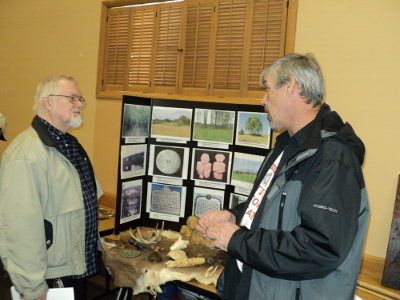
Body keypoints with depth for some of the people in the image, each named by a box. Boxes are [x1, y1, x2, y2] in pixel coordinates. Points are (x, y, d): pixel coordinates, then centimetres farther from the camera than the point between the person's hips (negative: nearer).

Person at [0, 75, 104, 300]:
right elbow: (21, 227, -28)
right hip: (52, 279, -9)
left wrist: (96, 244, 19)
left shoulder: (71, 144, 8)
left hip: (79, 265, 9)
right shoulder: (26, 155, -25)